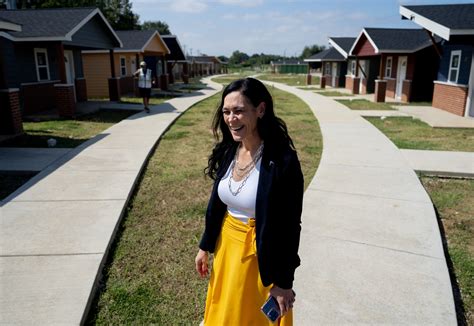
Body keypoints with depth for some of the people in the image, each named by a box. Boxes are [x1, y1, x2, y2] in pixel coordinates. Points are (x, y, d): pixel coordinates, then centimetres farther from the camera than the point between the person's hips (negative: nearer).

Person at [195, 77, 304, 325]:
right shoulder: (228, 151, -5)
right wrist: (205, 246, 12)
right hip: (226, 246, 6)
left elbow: (289, 227, -18)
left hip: (261, 254, -6)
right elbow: (217, 203, 6)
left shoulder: (283, 161, -24)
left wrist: (284, 282, -13)